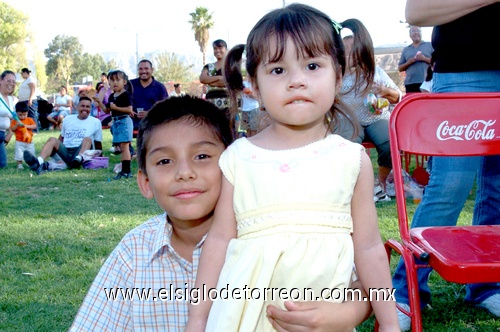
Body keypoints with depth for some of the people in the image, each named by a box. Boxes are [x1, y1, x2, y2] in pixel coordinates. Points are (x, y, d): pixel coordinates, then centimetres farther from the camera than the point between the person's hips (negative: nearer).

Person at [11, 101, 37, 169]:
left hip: (29, 141, 2)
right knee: (19, 154, -4)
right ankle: (19, 164, 7)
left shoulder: (29, 120, 1)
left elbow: (35, 126, -10)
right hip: (19, 142, -2)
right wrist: (17, 125, -26)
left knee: (31, 154, 10)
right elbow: (12, 129, -9)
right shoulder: (14, 121, -4)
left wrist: (27, 126, -24)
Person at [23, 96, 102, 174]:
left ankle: (79, 159, -60)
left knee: (87, 139, -29)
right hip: (65, 151, 2)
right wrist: (56, 149, 11)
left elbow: (98, 143, 16)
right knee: (52, 140, -24)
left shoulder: (96, 122, 12)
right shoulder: (68, 119, 20)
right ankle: (38, 162, -52)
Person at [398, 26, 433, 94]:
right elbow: (400, 68, 16)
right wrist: (408, 62, -3)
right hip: (410, 83, 2)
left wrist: (425, 59, -9)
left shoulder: (430, 45, 12)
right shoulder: (406, 50, 18)